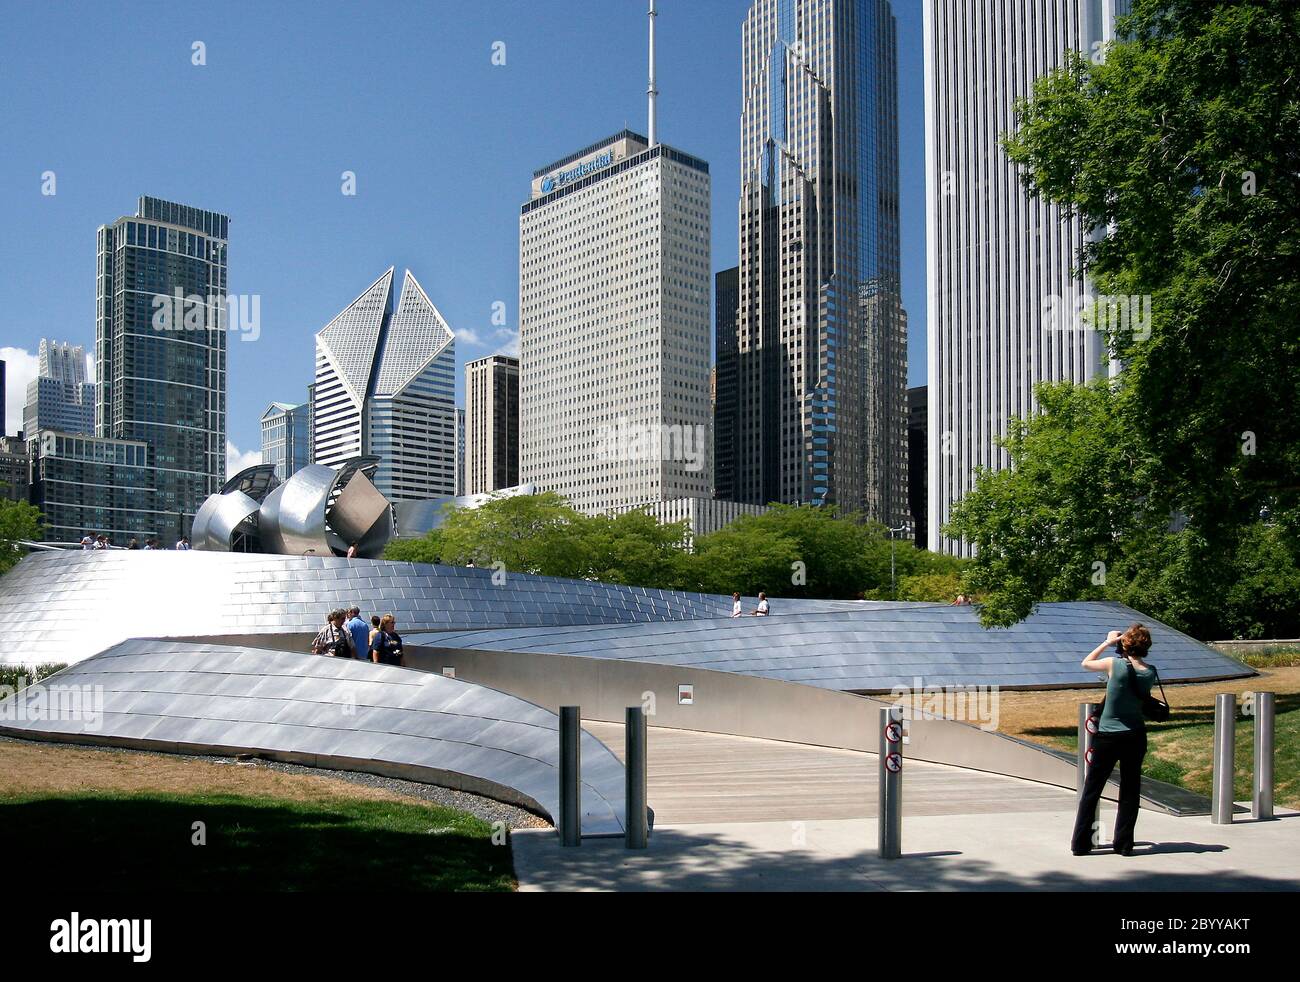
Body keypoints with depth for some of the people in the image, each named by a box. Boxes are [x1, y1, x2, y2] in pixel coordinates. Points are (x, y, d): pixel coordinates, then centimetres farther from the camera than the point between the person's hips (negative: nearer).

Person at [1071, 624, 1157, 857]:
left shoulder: (1115, 664, -15)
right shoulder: (1150, 673, -5)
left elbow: (1085, 663, 2)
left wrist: (1107, 642, 8)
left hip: (1108, 737, -3)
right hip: (1135, 737, 3)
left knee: (1091, 790, 6)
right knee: (1130, 791, 13)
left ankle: (1080, 843, 8)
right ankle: (1124, 843, 15)